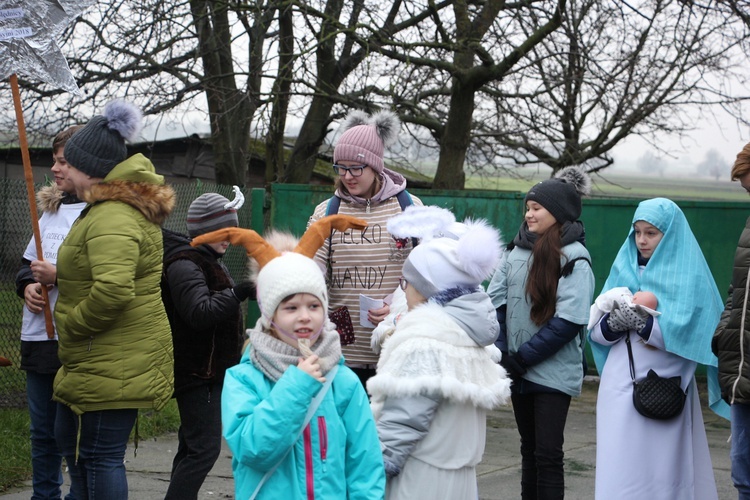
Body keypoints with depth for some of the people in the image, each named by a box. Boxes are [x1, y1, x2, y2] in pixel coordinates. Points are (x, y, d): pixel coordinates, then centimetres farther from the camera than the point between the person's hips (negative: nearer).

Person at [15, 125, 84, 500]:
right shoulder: (50, 210, 15)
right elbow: (27, 263, 23)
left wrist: (59, 275, -19)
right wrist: (27, 285, 2)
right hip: (38, 339, 8)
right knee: (42, 432, 16)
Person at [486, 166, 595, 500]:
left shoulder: (573, 258, -9)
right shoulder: (517, 251, 7)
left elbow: (568, 321, -15)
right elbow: (495, 302, 6)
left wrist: (521, 358, -15)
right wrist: (502, 352, -7)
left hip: (553, 373, -6)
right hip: (519, 372, 6)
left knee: (548, 454, -6)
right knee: (529, 450, 13)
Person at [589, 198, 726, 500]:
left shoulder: (690, 275, -1)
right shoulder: (624, 268, 12)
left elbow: (683, 334, -14)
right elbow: (597, 331, 7)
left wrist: (637, 320, -18)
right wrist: (614, 322, -13)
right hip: (620, 384, 4)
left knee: (662, 472, -2)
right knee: (619, 470, 2)